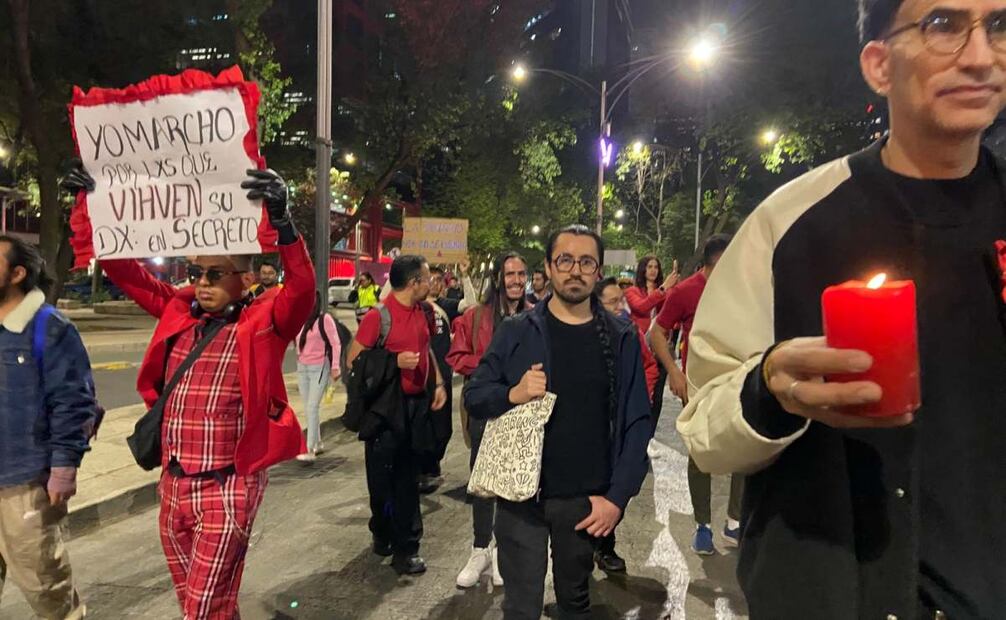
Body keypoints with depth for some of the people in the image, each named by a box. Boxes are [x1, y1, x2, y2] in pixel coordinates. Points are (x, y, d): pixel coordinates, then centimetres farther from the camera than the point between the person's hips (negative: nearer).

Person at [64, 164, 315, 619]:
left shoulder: (263, 322, -11)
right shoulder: (179, 311, 5)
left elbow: (302, 287, -29)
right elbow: (126, 271, 11)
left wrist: (281, 220, -42)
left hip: (227, 488, -6)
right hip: (172, 482, 7)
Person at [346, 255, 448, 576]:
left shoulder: (420, 312, 7)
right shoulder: (378, 317, -14)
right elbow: (353, 360, -12)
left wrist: (438, 383, 9)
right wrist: (395, 361, -22)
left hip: (417, 403, 6)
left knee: (409, 476, 12)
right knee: (383, 476, 6)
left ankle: (406, 545, 22)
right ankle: (384, 535, 26)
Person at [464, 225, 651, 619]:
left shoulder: (622, 339, 0)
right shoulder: (516, 332, -1)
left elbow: (637, 422, 0)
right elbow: (473, 396, 2)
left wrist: (618, 496, -8)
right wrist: (512, 394, -19)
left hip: (587, 499, 1)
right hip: (521, 495, -1)